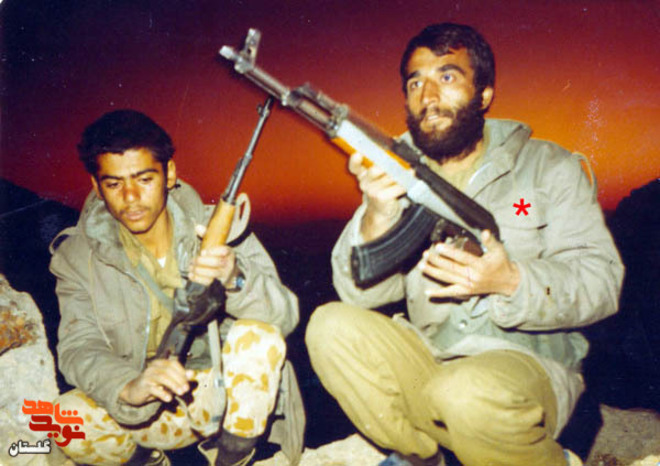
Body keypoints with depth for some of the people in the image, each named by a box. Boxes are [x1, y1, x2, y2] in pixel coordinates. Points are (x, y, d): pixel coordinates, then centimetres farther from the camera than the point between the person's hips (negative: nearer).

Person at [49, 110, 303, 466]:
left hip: (223, 395, 0)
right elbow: (79, 349, -15)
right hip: (142, 414, 1)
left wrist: (235, 278, -41)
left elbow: (284, 316, -18)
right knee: (70, 419, -28)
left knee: (259, 335, -28)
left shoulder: (218, 229, -9)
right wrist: (130, 387, -38)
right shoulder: (78, 257, -5)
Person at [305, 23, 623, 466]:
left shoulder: (549, 167, 2)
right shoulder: (399, 175, 6)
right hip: (426, 360, 3)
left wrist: (512, 281, -24)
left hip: (527, 361, -2)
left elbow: (601, 282, -6)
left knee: (471, 394, -34)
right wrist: (378, 216, -23)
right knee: (332, 327, -19)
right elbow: (362, 292, -4)